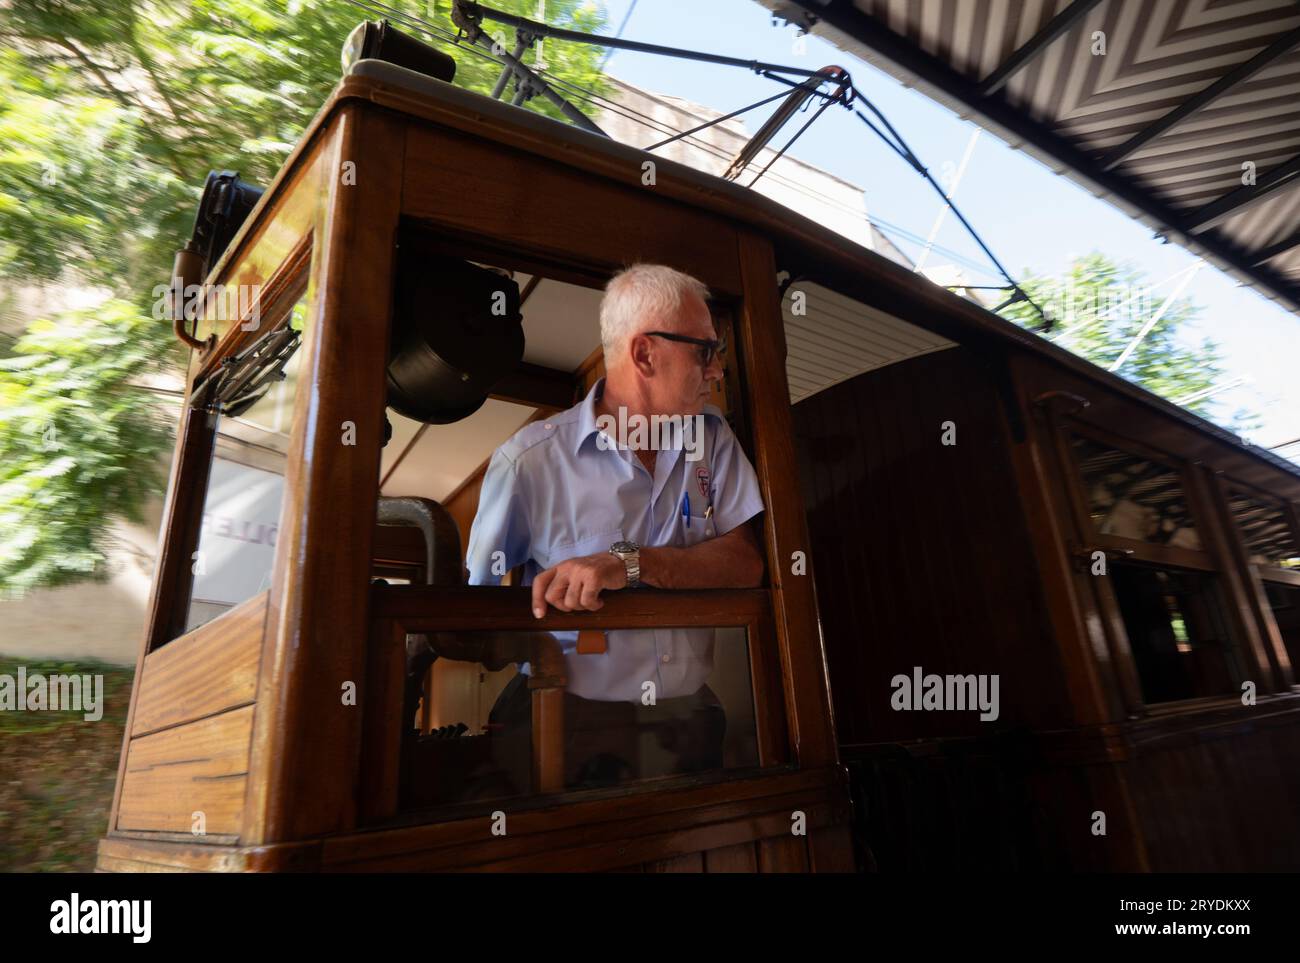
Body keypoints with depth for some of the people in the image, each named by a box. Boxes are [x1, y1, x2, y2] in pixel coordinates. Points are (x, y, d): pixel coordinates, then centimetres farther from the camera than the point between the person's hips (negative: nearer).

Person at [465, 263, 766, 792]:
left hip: (689, 714, 3)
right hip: (569, 723, -3)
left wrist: (629, 563, -21)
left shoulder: (714, 440, 5)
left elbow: (746, 562, -7)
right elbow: (476, 602, 1)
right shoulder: (529, 459, -8)